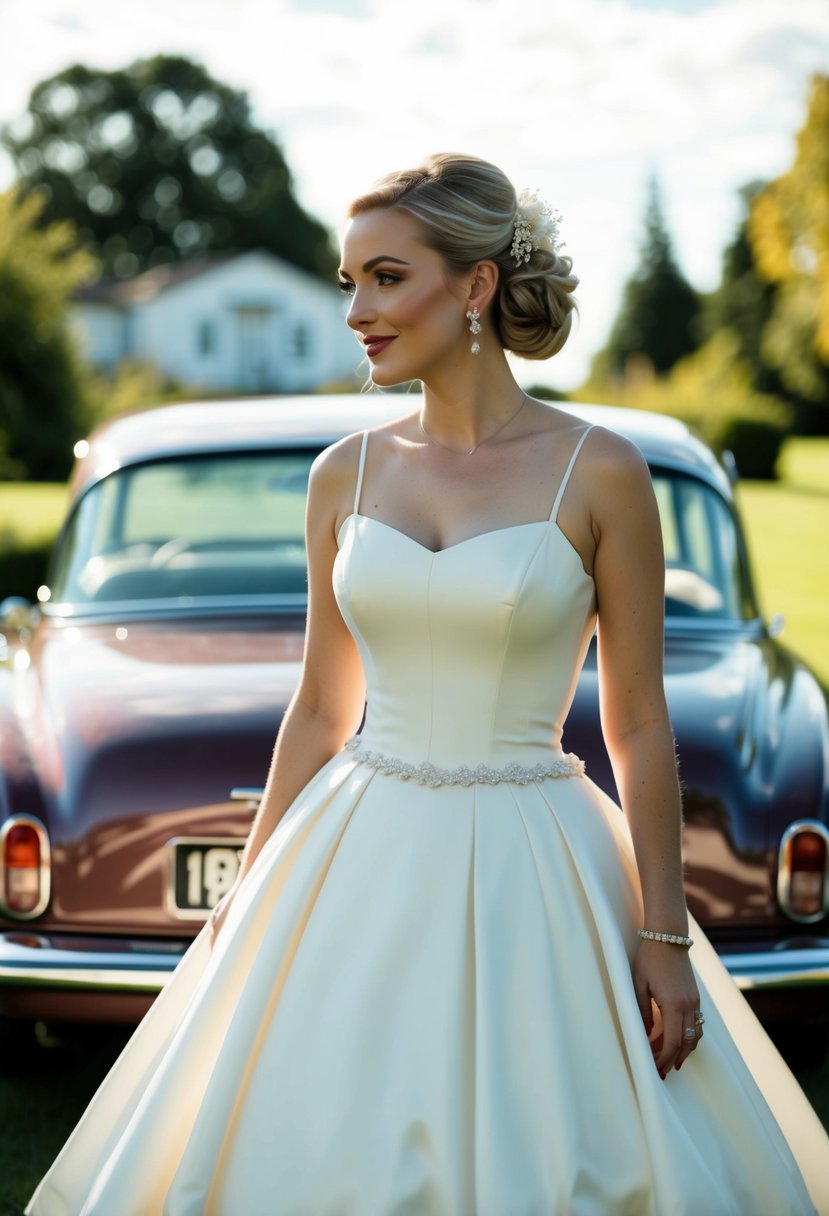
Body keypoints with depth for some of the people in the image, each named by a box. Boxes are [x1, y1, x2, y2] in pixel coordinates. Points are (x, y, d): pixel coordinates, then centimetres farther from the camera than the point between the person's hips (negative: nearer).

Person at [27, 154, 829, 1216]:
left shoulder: (599, 474, -7)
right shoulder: (345, 476, 4)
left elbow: (636, 722, -4)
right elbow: (320, 709, 10)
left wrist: (664, 932, -6)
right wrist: (251, 892, 10)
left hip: (532, 878, -3)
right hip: (361, 866, 4)